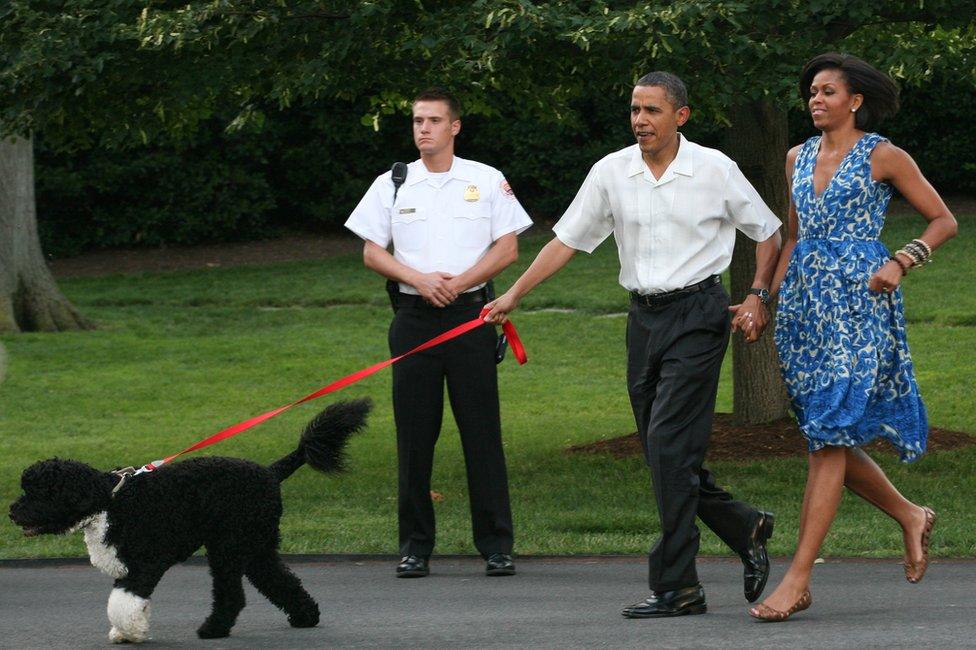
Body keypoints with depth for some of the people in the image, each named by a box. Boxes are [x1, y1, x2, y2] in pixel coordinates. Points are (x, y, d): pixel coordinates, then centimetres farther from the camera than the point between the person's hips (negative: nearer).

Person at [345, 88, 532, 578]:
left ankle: (496, 546, 2)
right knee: (414, 435, 2)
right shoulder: (392, 185, 9)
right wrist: (420, 280, -10)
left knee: (482, 432, -3)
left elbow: (508, 248, 2)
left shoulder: (487, 181, 6)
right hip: (413, 317, 1)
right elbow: (371, 252, 6)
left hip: (470, 314, -1)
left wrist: (459, 282, -11)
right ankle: (415, 547, 8)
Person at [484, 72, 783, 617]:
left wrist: (758, 296, -4)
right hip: (644, 316, 5)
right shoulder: (612, 172, 4)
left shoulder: (714, 169, -3)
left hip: (697, 312, -5)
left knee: (669, 443, -14)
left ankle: (677, 586, -10)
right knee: (666, 452, 5)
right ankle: (746, 530, 27)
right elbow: (567, 240, 9)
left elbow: (769, 232, 7)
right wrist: (513, 296, 5)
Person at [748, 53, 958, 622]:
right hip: (805, 297, 7)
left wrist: (901, 263, -13)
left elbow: (945, 220, 1)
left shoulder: (882, 157, -3)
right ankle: (910, 516, 31)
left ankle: (799, 580, -14)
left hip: (857, 298, -7)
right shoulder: (799, 158, 14)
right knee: (829, 436, 7)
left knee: (829, 435, -12)